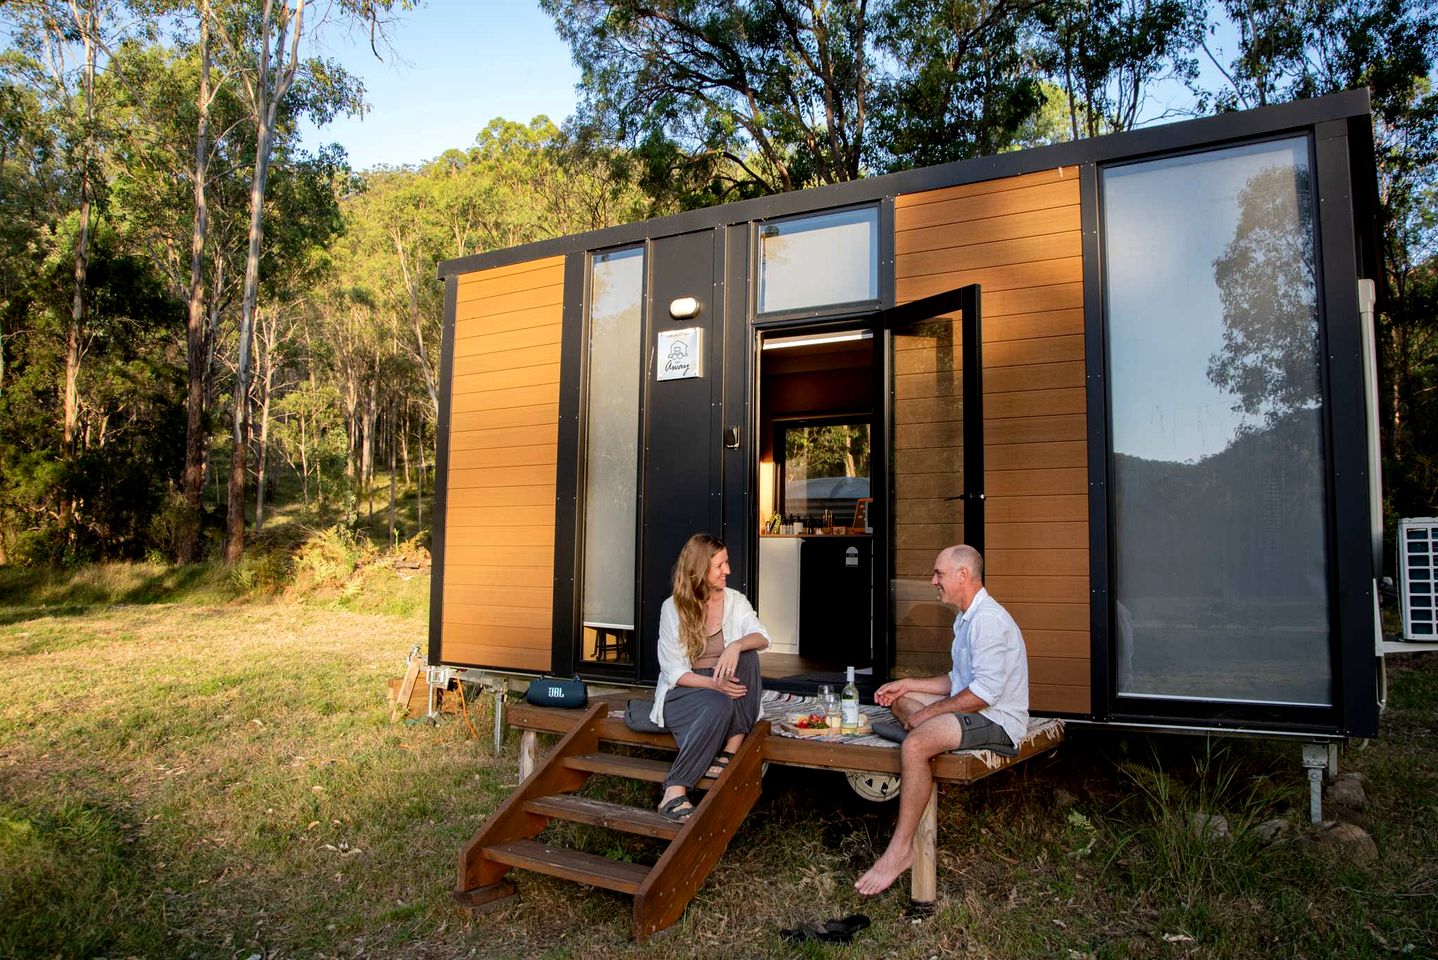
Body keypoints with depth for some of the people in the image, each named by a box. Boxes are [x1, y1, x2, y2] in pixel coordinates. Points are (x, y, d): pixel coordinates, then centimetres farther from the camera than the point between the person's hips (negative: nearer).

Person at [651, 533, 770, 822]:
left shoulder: (735, 601, 3)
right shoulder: (673, 608, -6)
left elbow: (762, 637, -15)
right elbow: (673, 671, -10)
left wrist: (736, 646, -38)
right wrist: (713, 683, -27)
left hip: (726, 689, 4)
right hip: (684, 691, -3)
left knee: (746, 653, -27)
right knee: (719, 705, -36)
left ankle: (730, 751, -25)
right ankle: (675, 791, -34)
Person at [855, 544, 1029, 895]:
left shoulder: (988, 619, -19)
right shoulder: (967, 618, 16)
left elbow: (985, 691, -26)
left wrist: (928, 712, -17)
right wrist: (907, 684, 13)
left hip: (997, 720, -12)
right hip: (972, 708, 12)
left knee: (915, 744, -30)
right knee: (900, 700, 15)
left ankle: (900, 850, -21)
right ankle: (929, 779, -2)